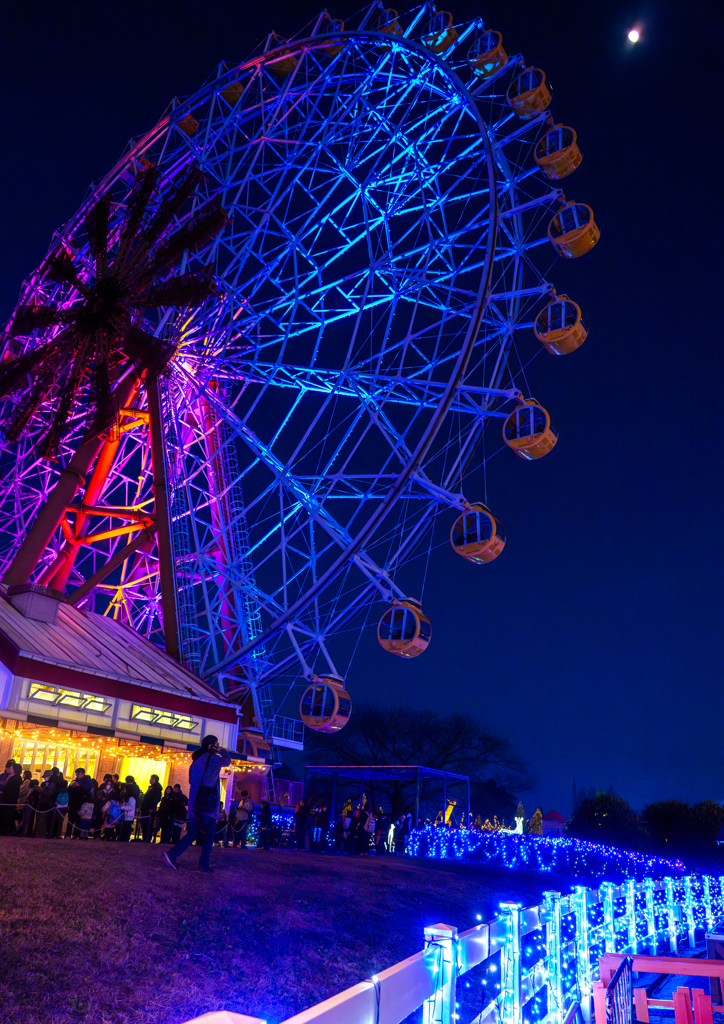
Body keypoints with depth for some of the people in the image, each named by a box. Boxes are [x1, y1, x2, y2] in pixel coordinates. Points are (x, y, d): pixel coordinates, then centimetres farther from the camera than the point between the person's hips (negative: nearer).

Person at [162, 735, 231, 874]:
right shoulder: (213, 759, -9)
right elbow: (227, 761, 10)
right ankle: (204, 865, 5)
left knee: (192, 833, 10)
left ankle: (172, 855, -5)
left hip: (195, 802, 7)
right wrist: (222, 750, 20)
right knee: (209, 835, 4)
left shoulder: (195, 760, 13)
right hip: (208, 803, -7)